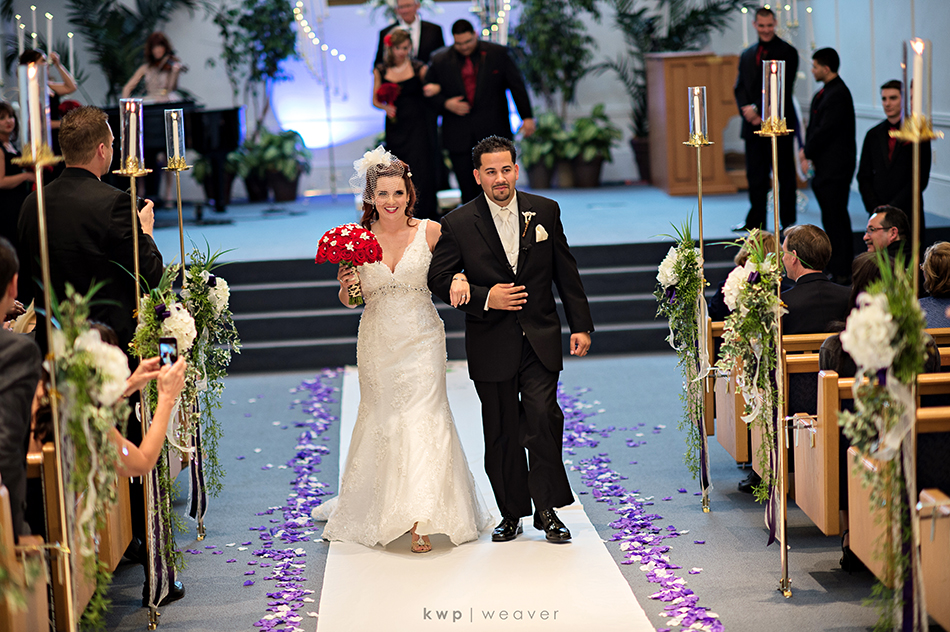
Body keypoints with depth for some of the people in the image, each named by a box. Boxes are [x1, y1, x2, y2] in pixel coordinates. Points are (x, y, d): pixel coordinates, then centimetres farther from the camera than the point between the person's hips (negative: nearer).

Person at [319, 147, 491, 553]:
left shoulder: (430, 231, -6)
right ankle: (379, 508, 31)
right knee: (381, 418, 11)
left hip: (421, 340, -2)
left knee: (422, 419, -8)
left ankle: (421, 519, -6)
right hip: (377, 343, 2)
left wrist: (460, 279, -13)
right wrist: (346, 286, -14)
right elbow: (350, 300, 8)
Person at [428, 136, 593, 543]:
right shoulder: (458, 224, -4)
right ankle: (512, 513, 20)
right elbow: (439, 279, -1)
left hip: (540, 340, 1)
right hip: (491, 345, 0)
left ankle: (547, 509, 2)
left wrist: (581, 325, 5)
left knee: (543, 418, -12)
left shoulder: (545, 211, 3)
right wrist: (483, 298, -15)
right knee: (502, 432, 7)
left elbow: (566, 272, 8)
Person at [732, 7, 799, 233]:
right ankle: (755, 221, 15)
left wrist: (757, 109, -14)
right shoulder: (747, 55, 17)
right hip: (753, 124, 5)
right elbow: (740, 87, 11)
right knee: (755, 175, 8)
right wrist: (746, 109, -8)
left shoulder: (787, 52, -2)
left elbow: (783, 87, -10)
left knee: (785, 175, 1)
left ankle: (788, 222, 6)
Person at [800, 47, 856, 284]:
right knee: (830, 218, 13)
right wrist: (807, 152, 3)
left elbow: (825, 131, -18)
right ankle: (836, 267, 19)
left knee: (836, 218, -7)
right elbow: (814, 127, 17)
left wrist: (807, 152, -7)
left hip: (836, 166, -10)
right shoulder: (823, 93, 15)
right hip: (824, 166, 10)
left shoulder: (838, 95, -16)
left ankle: (842, 271, -4)